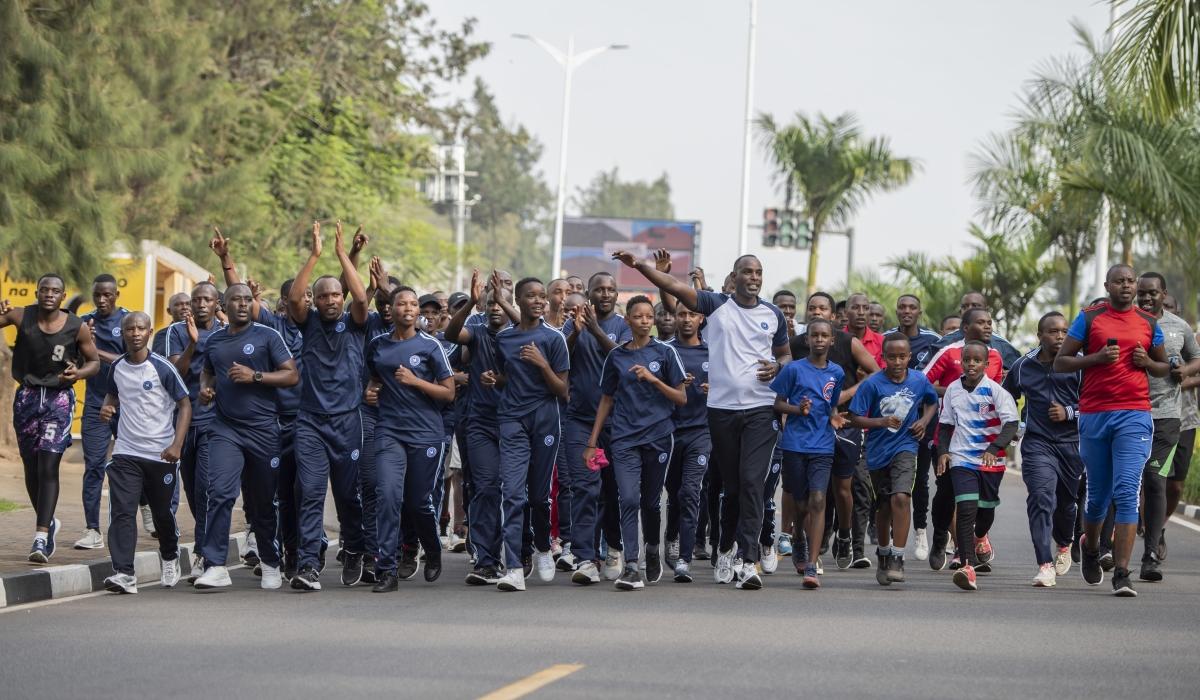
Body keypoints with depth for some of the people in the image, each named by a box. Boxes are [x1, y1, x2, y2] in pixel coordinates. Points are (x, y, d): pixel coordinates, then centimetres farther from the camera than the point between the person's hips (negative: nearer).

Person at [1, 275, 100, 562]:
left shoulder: (77, 328, -6)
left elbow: (94, 362, 4)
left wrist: (79, 373, -17)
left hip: (59, 398, -2)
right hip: (27, 396, 2)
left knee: (48, 467, -13)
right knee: (31, 467, 10)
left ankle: (41, 538, -16)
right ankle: (48, 522, 33)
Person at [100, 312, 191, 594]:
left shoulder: (162, 368, -10)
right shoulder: (117, 367, 3)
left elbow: (185, 404, -6)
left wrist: (177, 444, -15)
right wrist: (106, 407, -1)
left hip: (161, 454, -3)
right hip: (126, 452, 3)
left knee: (162, 513, 13)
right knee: (121, 512, -13)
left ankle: (170, 558, 40)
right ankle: (123, 574, -18)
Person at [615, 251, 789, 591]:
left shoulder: (773, 315, 9)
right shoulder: (716, 305, 3)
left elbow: (785, 354, 22)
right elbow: (674, 286, -7)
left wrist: (777, 366, -2)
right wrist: (639, 265, -19)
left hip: (760, 409, 0)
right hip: (722, 408, 0)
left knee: (752, 482, -12)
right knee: (731, 485, 9)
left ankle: (748, 560, -15)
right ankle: (727, 549, 28)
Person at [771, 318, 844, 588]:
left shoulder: (836, 373, 9)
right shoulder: (794, 369, -1)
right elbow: (777, 403, 2)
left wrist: (834, 417, 2)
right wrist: (798, 409, -16)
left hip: (822, 447, 1)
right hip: (795, 443, -1)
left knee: (818, 501, -15)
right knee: (800, 505, 8)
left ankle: (811, 566, -19)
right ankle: (804, 548, 37)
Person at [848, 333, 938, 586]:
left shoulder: (919, 381, -3)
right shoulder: (872, 384, -11)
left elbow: (932, 402, 19)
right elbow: (855, 418, -10)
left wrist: (924, 420, 1)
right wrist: (882, 421, -24)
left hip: (905, 448, 0)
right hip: (878, 451, 1)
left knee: (900, 498, -22)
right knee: (884, 507, 13)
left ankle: (897, 559, -20)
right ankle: (883, 555, 36)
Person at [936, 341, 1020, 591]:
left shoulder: (995, 391, -9)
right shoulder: (953, 390, 3)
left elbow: (1011, 424, -16)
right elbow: (945, 425, 15)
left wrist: (994, 448, -30)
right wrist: (942, 451, 1)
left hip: (991, 461, 0)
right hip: (961, 459, 1)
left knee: (986, 509, 17)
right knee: (966, 509, -16)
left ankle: (979, 538, 52)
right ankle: (967, 565, -21)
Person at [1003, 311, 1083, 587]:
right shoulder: (1023, 366, 8)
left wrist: (1069, 413, -13)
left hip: (1071, 443, 0)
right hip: (1037, 443, 0)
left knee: (1066, 502, 14)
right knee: (1041, 498, -18)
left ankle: (1063, 544, 48)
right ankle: (1045, 566, -23)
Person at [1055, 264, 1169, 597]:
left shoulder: (1148, 323, 11)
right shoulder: (1089, 318, 5)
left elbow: (1164, 367, 21)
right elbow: (1060, 362, 3)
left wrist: (1148, 363, -2)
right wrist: (1097, 357, -11)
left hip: (1134, 415, 0)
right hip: (1094, 415, 0)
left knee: (1127, 492, -14)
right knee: (1098, 494, 11)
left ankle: (1122, 573, -16)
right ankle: (1090, 547, 42)